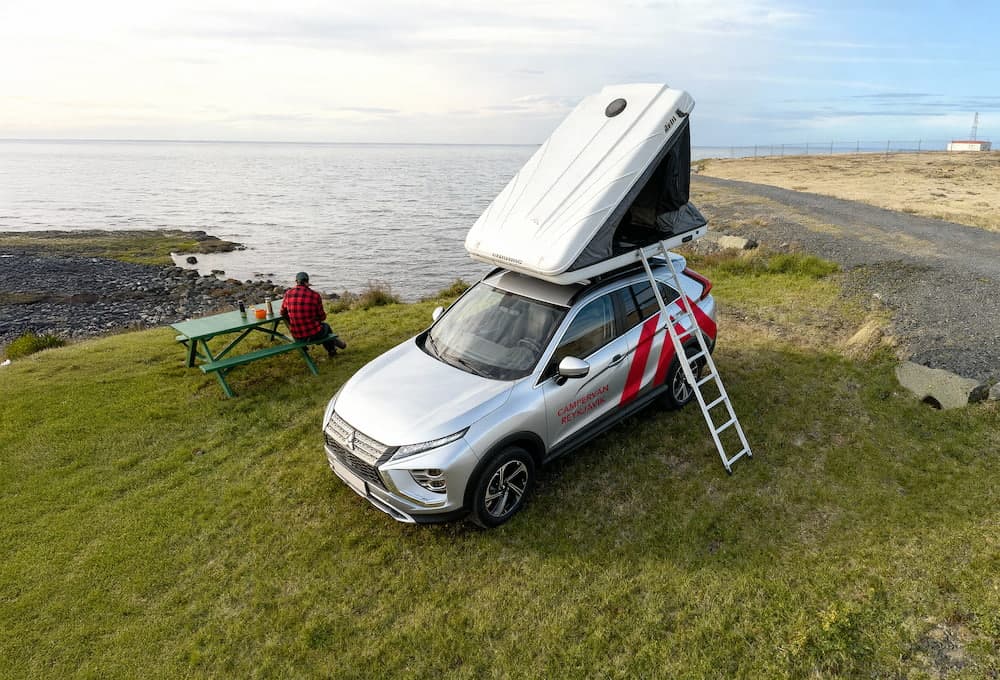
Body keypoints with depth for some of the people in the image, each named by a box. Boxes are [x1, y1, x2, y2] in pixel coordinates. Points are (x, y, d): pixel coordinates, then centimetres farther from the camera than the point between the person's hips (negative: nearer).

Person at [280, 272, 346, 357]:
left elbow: (283, 313, 10)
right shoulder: (315, 295, -13)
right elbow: (322, 317, -2)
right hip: (313, 334, -3)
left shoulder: (288, 294, -5)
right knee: (326, 326, 33)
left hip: (296, 336, 4)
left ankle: (331, 350, 55)